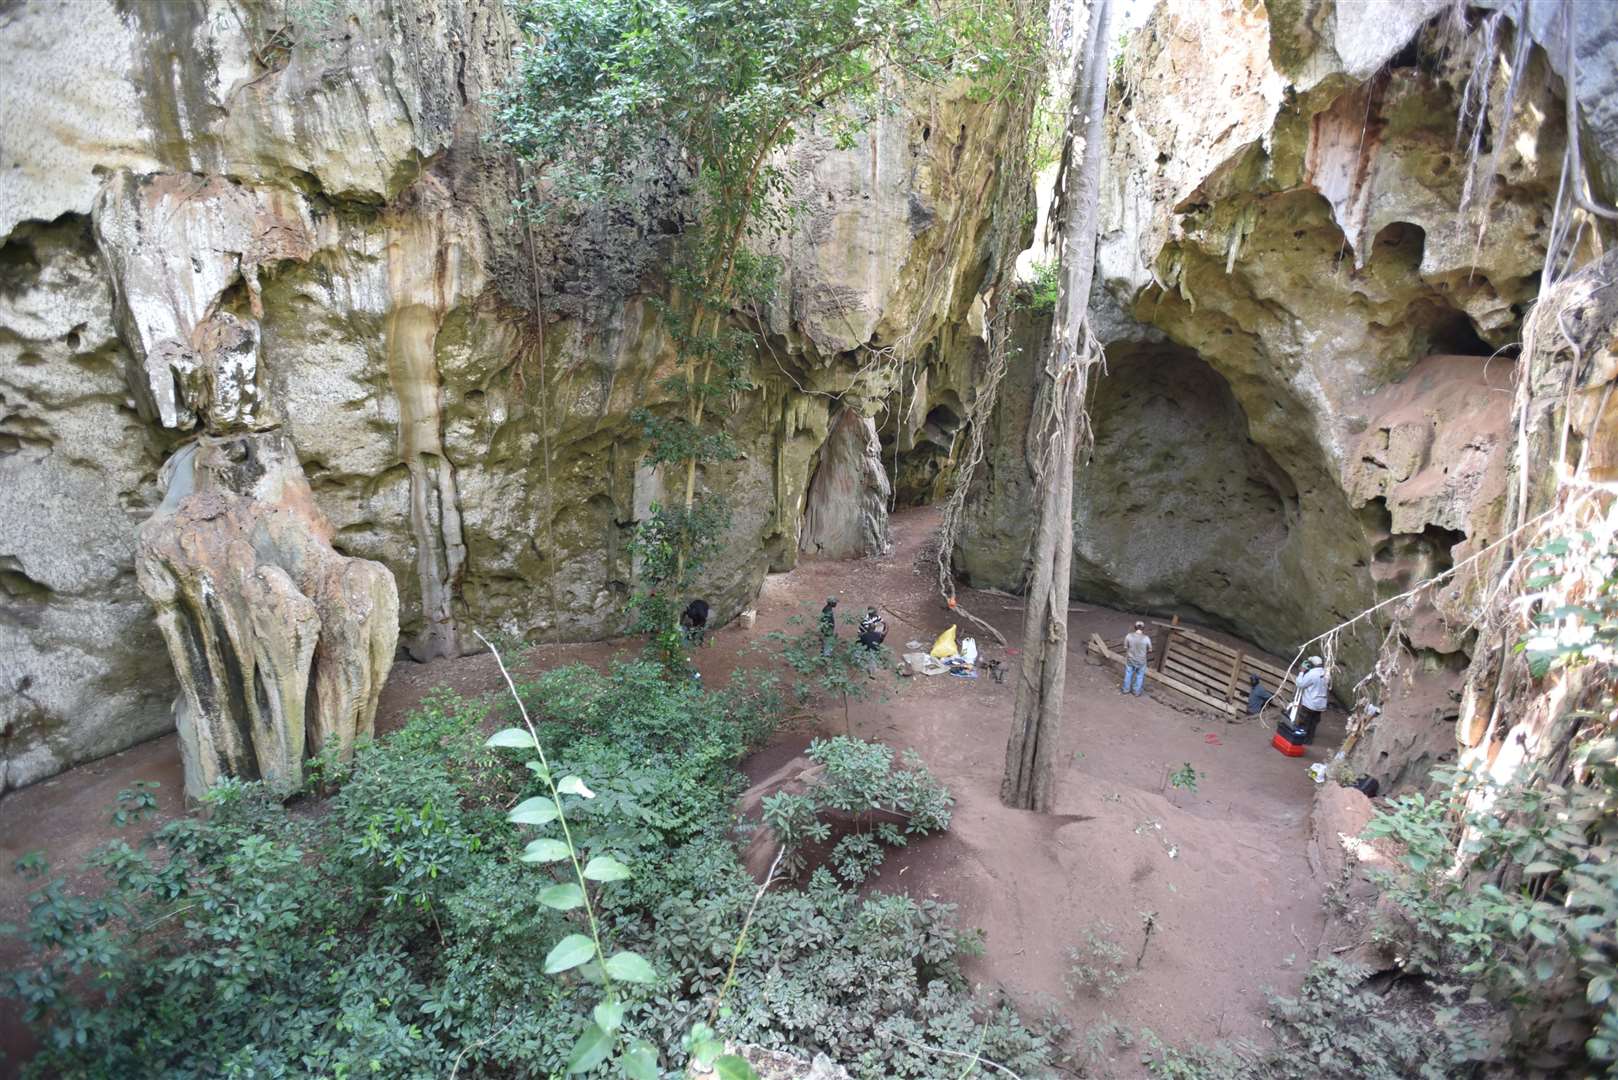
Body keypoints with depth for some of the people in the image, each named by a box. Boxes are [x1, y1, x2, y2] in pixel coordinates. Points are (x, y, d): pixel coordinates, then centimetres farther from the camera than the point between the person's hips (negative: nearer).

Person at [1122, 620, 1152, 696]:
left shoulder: (1129, 636, -20)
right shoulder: (1146, 638, -22)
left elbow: (1125, 647, -7)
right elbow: (1150, 650, -7)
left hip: (1130, 660, 1)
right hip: (1141, 661, -1)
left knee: (1128, 674, 24)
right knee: (1139, 676, 22)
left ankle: (1126, 689, 40)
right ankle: (1137, 692, 36)